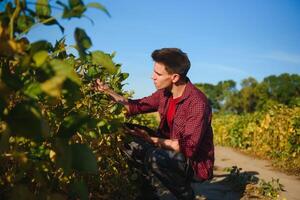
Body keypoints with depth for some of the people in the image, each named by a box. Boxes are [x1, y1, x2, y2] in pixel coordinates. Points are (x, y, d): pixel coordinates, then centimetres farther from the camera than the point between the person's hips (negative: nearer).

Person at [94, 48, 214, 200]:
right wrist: (107, 91, 3)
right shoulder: (164, 93, -1)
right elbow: (136, 106, 9)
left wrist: (152, 139, -21)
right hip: (170, 148, 8)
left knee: (155, 158, -36)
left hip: (193, 162, -7)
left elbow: (189, 147, -28)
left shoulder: (197, 102, -25)